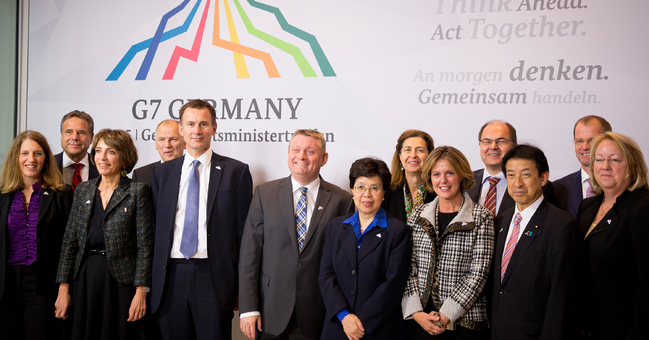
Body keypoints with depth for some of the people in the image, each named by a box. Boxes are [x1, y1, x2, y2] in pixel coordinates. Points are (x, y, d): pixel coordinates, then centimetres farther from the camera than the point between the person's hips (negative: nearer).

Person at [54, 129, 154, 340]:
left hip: (120, 281, -4)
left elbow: (145, 245, -6)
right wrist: (63, 289, 3)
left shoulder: (137, 191, -2)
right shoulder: (83, 190, 10)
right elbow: (69, 241, 9)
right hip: (84, 280, 4)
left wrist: (141, 292, -12)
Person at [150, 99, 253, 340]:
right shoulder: (162, 173, 13)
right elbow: (155, 227, 12)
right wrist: (152, 281, 7)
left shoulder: (236, 171, 3)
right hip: (171, 276, 3)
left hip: (214, 276, -3)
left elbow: (244, 230, 2)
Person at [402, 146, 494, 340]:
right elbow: (409, 269, 5)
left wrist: (446, 315, -13)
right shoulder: (418, 216, 8)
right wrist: (416, 312, -8)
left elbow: (478, 273, -8)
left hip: (464, 323, -2)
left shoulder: (481, 217, -2)